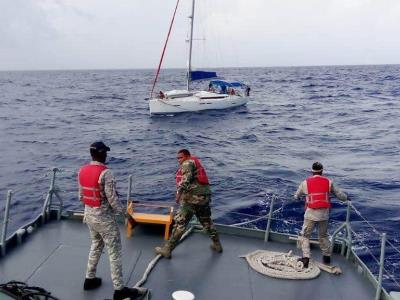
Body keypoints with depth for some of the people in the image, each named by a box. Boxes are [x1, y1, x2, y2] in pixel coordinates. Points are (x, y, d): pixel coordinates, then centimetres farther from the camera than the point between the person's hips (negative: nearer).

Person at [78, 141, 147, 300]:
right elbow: (112, 198, -21)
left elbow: (81, 195, 10)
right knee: (114, 252, 1)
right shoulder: (105, 172, -23)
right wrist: (125, 213, -8)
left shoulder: (82, 171, 1)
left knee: (96, 245, 25)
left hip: (89, 214, 8)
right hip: (104, 217, -8)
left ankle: (90, 279, 34)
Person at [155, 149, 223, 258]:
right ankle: (217, 245, 31)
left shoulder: (187, 163, -2)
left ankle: (167, 250, 0)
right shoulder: (197, 163, 26)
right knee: (207, 221, 23)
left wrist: (179, 191, -25)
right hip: (205, 195, 9)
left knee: (180, 223, -5)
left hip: (193, 197, -9)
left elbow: (186, 178, -20)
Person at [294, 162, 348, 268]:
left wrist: (297, 197, 35)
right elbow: (340, 194, 11)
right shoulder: (328, 182, 1)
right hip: (324, 213, 3)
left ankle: (306, 257, -2)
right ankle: (327, 256, 31)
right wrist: (346, 198, 33)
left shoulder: (306, 182, -3)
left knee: (305, 235, 8)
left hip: (311, 213, -3)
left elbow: (296, 196, 10)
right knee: (323, 235, 22)